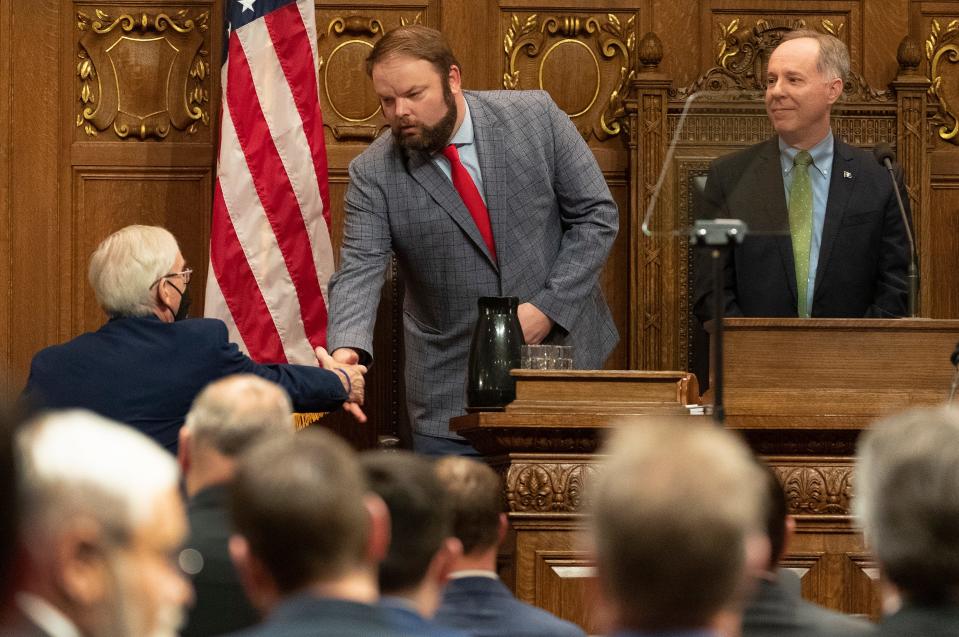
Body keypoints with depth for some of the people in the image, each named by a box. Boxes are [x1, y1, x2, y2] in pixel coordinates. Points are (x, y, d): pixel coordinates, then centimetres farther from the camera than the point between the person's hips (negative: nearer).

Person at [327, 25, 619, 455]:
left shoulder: (536, 118, -8)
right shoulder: (374, 175, -9)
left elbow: (596, 215, -3)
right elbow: (359, 273, -16)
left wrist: (549, 307, -14)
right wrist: (347, 349, -37)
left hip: (560, 345, 1)